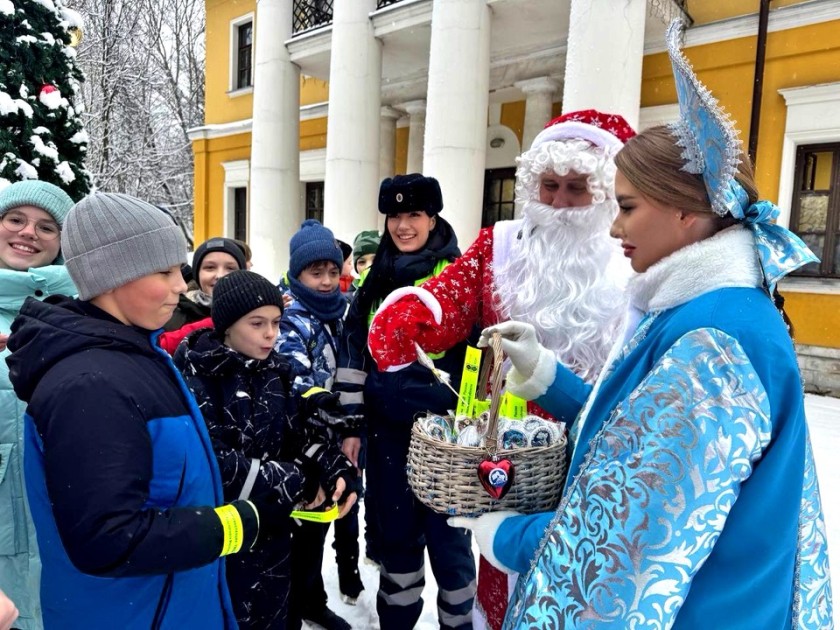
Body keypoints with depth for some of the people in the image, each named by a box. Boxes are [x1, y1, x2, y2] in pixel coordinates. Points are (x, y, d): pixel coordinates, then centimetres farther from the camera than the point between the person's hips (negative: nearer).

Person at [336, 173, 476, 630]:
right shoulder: (375, 283, 7)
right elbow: (353, 356, 9)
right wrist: (350, 424, 6)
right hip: (388, 428, 4)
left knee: (447, 532, 7)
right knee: (395, 530, 16)